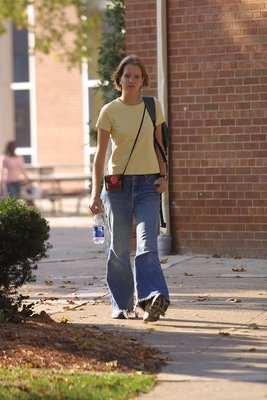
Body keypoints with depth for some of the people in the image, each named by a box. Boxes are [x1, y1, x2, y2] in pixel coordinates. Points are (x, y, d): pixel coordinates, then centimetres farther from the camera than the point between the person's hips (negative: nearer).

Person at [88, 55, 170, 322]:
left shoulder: (153, 107, 4)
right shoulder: (109, 111, -1)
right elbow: (100, 154, 0)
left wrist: (163, 176, 1)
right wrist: (95, 193, -5)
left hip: (148, 184, 0)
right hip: (118, 183, 0)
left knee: (147, 243, -16)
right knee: (119, 247, 5)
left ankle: (152, 299, -28)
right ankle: (121, 304, 16)